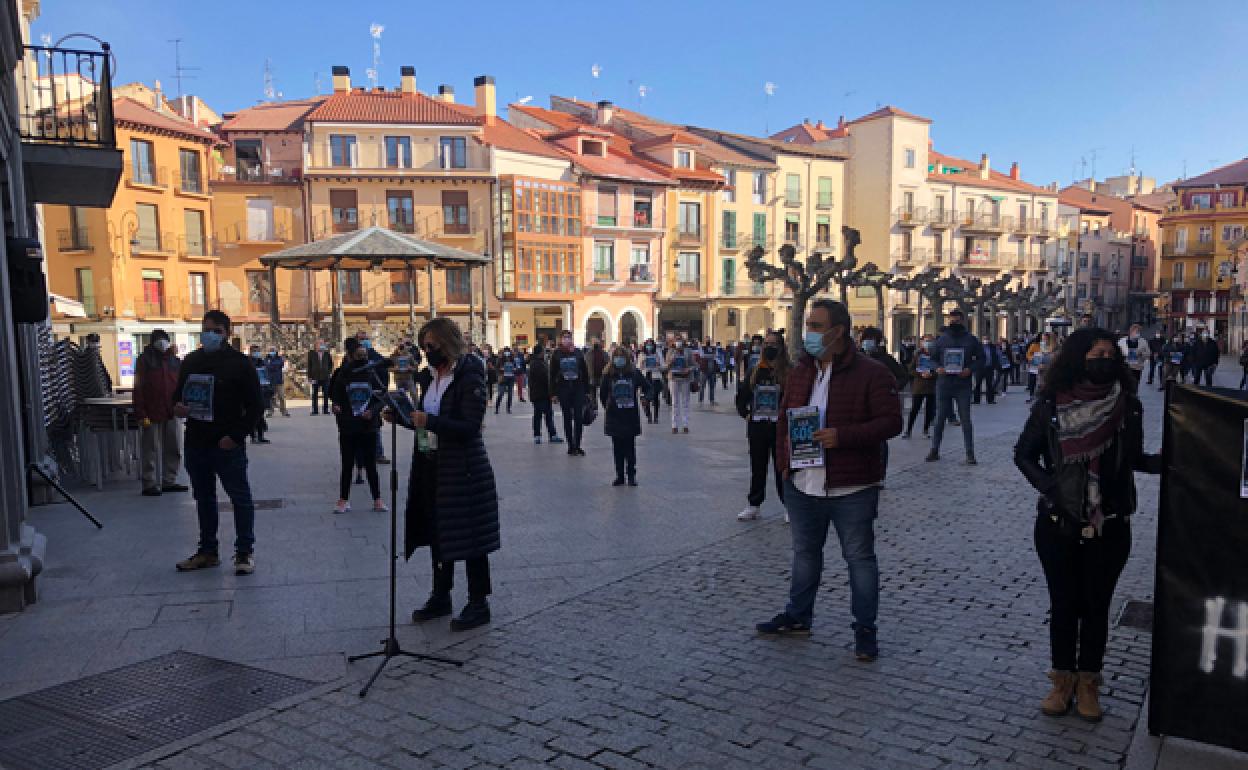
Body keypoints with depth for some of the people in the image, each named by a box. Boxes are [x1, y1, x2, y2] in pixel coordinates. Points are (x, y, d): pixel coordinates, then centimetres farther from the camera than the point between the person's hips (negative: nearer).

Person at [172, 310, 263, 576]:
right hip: (195, 444, 6)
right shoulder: (190, 362, 10)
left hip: (227, 445, -6)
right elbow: (178, 394, 22)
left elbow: (255, 406, -6)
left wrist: (236, 436, -15)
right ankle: (207, 551, 26)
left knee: (241, 498, -2)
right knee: (204, 499, 15)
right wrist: (178, 407, -2)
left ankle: (244, 552, 7)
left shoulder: (239, 363, -5)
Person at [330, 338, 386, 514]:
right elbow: (335, 396, 5)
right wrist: (336, 406, -16)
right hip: (347, 427, 0)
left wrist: (373, 411, -15)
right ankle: (343, 500, 15)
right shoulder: (343, 376, 0)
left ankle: (377, 500, 14)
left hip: (369, 427, 0)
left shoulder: (373, 375, 0)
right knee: (347, 465, 7)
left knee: (371, 465, 6)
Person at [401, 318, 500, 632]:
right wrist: (401, 416, -1)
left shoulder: (470, 378, -14)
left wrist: (429, 421, -29)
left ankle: (478, 603, 13)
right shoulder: (429, 377, 10)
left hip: (463, 469, -8)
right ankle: (440, 597, 30)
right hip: (431, 464, 8)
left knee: (469, 535, 1)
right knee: (437, 532, 16)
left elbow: (469, 427, -21)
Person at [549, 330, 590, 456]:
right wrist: (554, 393, -2)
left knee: (579, 418, -3)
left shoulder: (578, 354, 3)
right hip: (563, 390, 0)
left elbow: (585, 373, 5)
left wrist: (587, 391, 2)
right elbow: (553, 375, 2)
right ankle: (571, 446, 13)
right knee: (567, 418, 6)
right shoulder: (556, 355, 1)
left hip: (578, 389, 0)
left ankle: (577, 445, 6)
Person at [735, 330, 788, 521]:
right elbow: (741, 395, 17)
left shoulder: (788, 373, -6)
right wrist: (745, 414, 9)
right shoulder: (755, 372, 7)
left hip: (779, 428, -4)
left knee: (782, 468, 2)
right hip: (756, 428, 4)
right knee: (757, 468, 13)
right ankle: (753, 505, 22)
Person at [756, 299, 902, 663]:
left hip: (851, 489, -6)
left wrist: (842, 435, -24)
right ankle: (798, 616, 35)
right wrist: (784, 459, 5)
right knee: (805, 553, 19)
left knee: (860, 557, 6)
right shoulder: (800, 371, 9)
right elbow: (784, 419, 17)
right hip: (803, 486, 6)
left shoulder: (871, 373, -11)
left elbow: (891, 422, -14)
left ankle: (865, 629, 19)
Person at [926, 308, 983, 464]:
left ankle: (970, 453, 8)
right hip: (943, 385, 2)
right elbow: (932, 357, 12)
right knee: (939, 419, 7)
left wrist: (970, 369, -11)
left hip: (963, 385, -1)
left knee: (966, 420, 2)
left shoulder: (971, 340, 2)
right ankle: (934, 450, 17)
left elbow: (981, 359, 6)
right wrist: (937, 368, -8)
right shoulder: (941, 339, 6)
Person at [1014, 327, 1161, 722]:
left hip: (1109, 527, 1)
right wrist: (1049, 486, -13)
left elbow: (1134, 458, 8)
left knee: (1096, 606, 12)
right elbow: (1024, 454, 1)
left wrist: (1163, 461, -11)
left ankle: (1087, 684, 28)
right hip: (1058, 525, -1)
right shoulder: (1051, 405, -8)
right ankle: (1063, 680, 27)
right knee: (1064, 605, 10)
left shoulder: (1128, 406, -4)